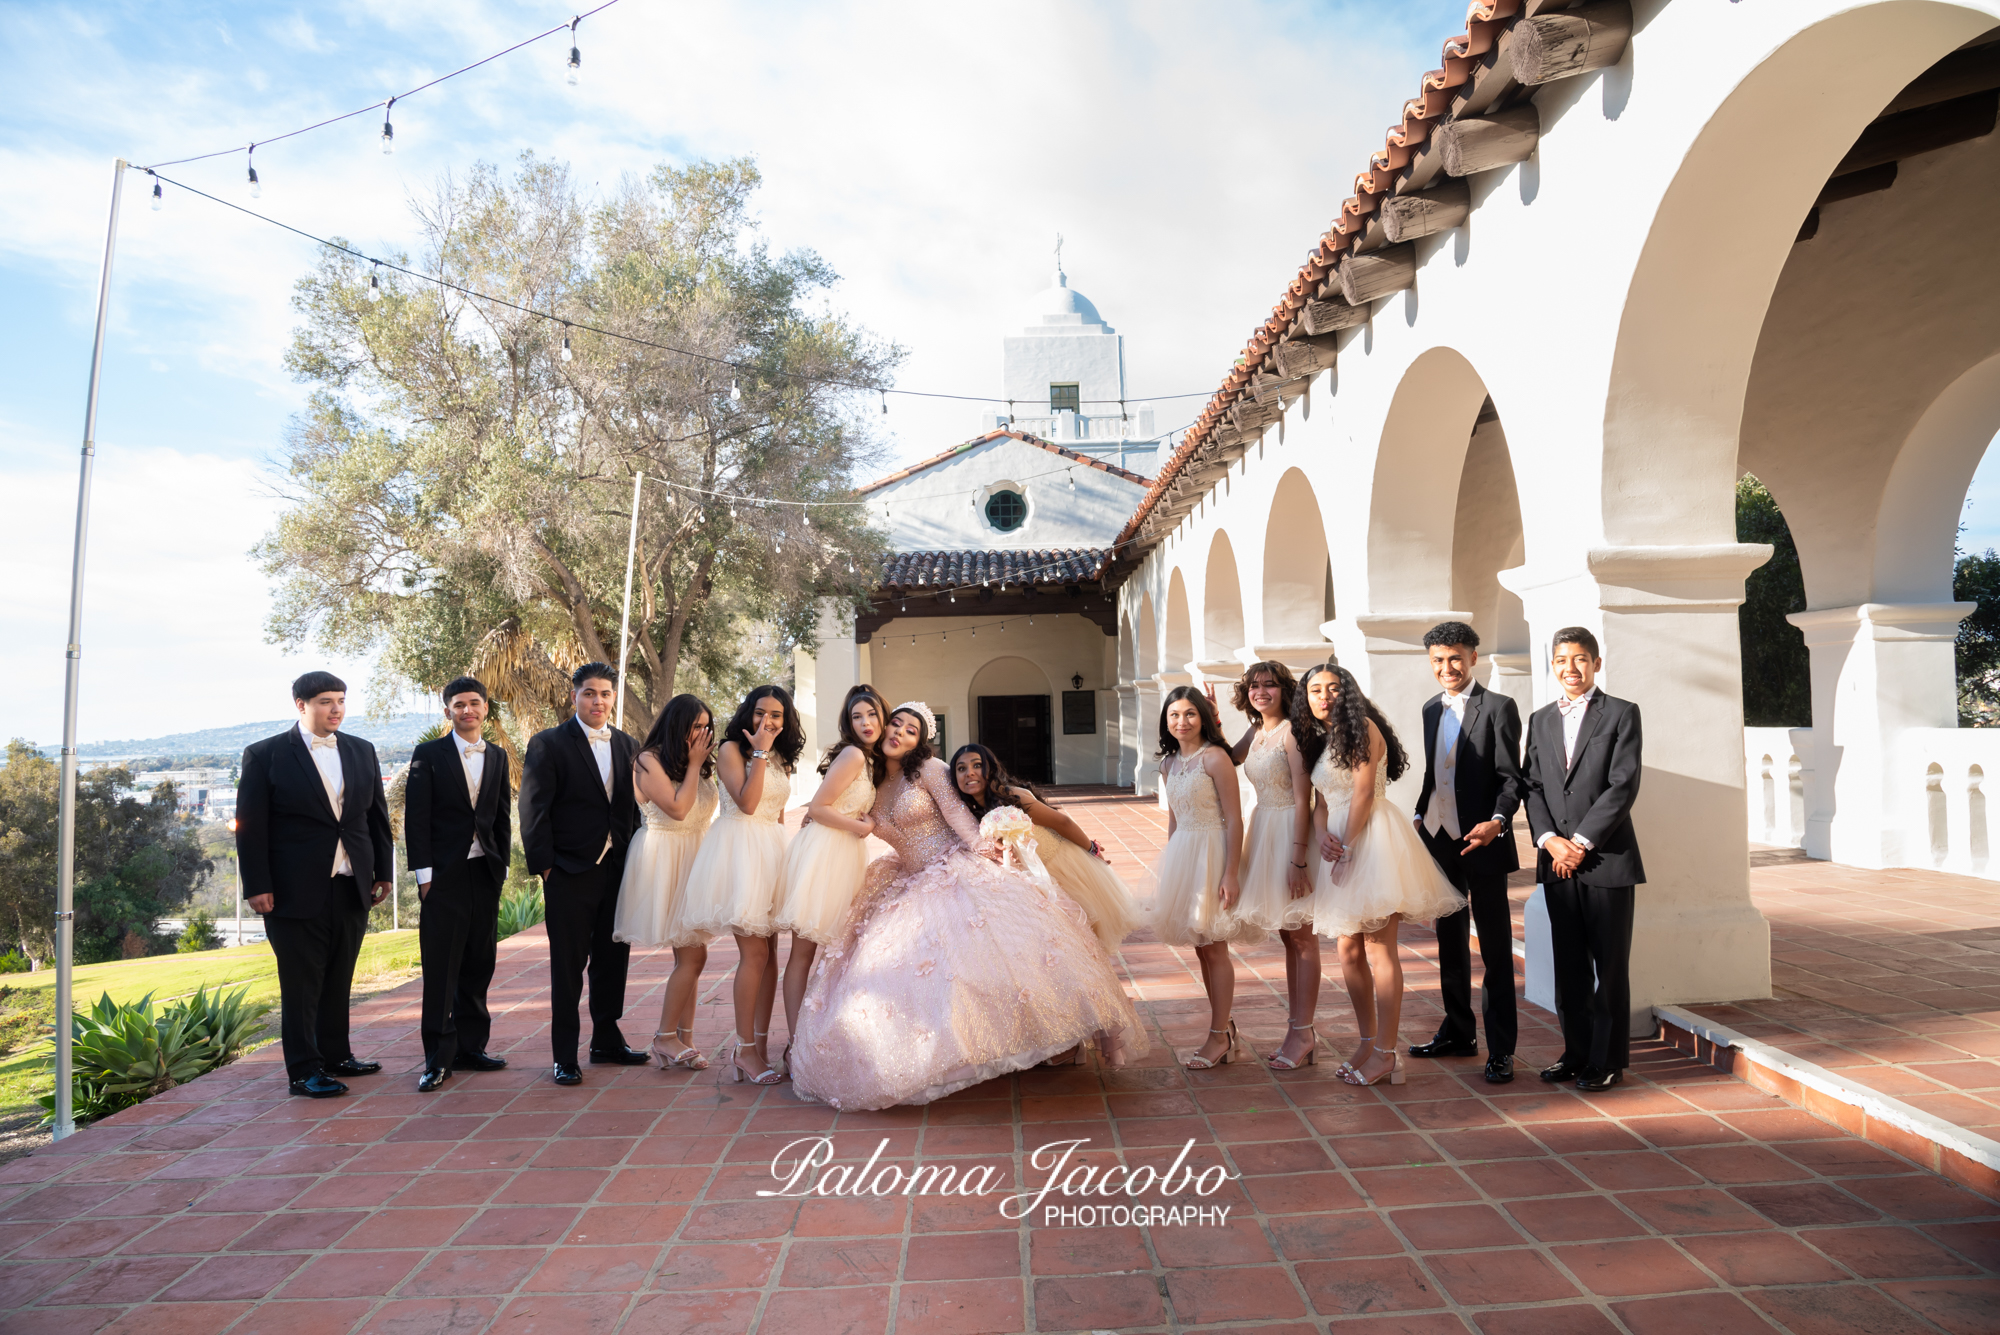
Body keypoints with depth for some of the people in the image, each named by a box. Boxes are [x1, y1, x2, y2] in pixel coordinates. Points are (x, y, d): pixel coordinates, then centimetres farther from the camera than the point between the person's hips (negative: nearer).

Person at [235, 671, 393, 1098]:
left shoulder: (362, 752, 11)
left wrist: (383, 871, 10)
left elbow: (377, 816, 14)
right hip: (296, 890, -4)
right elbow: (249, 826, -5)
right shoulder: (265, 755, -2)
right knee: (301, 983, 2)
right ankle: (304, 1070, 9)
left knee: (339, 979, 14)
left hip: (352, 888, 5)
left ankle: (336, 1054, 26)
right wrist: (256, 886, -10)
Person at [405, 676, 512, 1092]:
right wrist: (424, 873, -9)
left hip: (485, 872, 4)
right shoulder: (428, 755, 0)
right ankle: (438, 1058, 4)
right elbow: (416, 818, -4)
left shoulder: (497, 756, 12)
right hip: (445, 874, -4)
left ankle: (470, 1047, 20)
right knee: (441, 968, -2)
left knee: (478, 965, 10)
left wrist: (502, 867, 9)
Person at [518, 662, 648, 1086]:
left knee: (613, 959, 13)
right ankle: (565, 1056, 14)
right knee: (568, 967, 3)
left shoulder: (626, 745, 11)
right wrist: (544, 866, -11)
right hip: (571, 874, -5)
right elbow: (533, 811, -7)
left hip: (618, 871, 5)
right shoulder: (548, 744, -5)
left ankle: (607, 1042, 28)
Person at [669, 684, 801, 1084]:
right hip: (740, 850, -7)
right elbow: (746, 802, -16)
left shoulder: (781, 759, 17)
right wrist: (760, 752, -14)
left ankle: (761, 1041, 12)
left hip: (773, 851, 7)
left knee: (769, 951, 6)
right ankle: (744, 1049, -2)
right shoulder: (731, 750, -4)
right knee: (754, 952, -10)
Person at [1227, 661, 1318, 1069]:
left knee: (1301, 937, 0)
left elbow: (1303, 798, -19)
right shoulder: (1255, 732, 10)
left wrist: (1298, 857, -22)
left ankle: (1303, 1033, 8)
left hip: (1290, 832, -8)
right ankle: (1298, 1031, 22)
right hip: (1263, 831, 8)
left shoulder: (1291, 732, -15)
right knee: (1287, 936, 13)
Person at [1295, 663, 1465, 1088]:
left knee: (1378, 949, -7)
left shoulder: (1361, 728, -6)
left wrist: (1347, 847, -12)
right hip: (1340, 845, 8)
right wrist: (1322, 836, -4)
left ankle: (1386, 1054, -3)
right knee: (1348, 949, 9)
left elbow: (1364, 792, -11)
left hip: (1372, 839, -8)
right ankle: (1368, 1042, 19)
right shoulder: (1319, 742, 18)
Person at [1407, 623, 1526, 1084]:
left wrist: (1497, 821, -25)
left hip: (1481, 842, -6)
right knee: (1450, 940, 15)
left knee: (1495, 948, 0)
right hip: (1439, 839, 6)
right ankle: (1458, 1032, 28)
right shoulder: (1430, 709, 12)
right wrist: (1419, 816, 8)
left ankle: (1500, 1050, 7)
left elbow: (1511, 778, -10)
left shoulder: (1498, 708, -6)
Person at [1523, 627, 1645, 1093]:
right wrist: (1550, 840, -6)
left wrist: (1581, 841, -13)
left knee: (1610, 966, 3)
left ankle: (1608, 1060, 14)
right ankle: (1577, 1053, 21)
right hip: (1557, 861, 4)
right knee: (1568, 966, 10)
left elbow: (1624, 786, -9)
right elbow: (1533, 787, 9)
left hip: (1606, 858, -4)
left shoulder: (1621, 714, 0)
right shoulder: (1541, 720, 14)